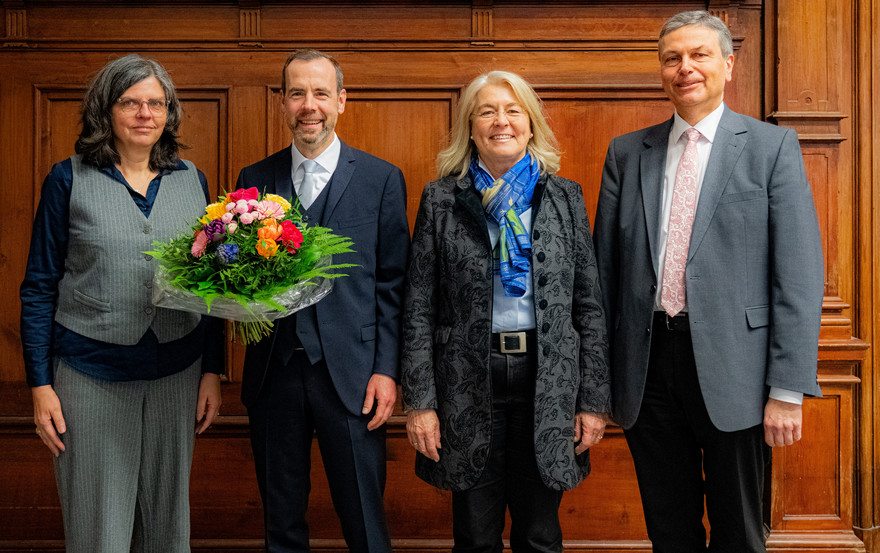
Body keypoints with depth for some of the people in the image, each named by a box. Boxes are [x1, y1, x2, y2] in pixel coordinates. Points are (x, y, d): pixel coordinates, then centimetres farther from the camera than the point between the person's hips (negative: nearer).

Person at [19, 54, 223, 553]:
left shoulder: (192, 180, 5)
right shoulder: (69, 180, -2)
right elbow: (39, 287, -1)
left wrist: (213, 371, 5)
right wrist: (40, 384, -5)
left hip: (177, 371, 3)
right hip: (91, 375, -2)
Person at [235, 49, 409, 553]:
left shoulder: (381, 179, 1)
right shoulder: (254, 180, 8)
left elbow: (393, 284, -1)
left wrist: (387, 370, -7)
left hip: (350, 374, -2)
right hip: (273, 373, 3)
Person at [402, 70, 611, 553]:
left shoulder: (565, 196, 5)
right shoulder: (440, 200, 2)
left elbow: (589, 305, 4)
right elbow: (418, 308, 0)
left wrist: (594, 400, 0)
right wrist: (420, 401, -5)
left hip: (548, 383, 1)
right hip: (467, 386, -1)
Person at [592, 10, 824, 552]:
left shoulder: (772, 147, 0)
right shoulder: (627, 153, 8)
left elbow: (799, 274, -5)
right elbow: (605, 267, 9)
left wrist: (788, 390, -11)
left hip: (732, 367, -2)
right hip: (647, 364, 3)